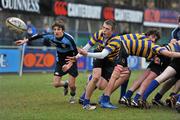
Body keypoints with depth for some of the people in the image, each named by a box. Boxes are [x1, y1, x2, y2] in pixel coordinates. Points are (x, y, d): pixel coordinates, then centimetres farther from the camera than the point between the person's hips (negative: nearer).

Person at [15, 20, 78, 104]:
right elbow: (39, 36, -3)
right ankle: (65, 84, 32)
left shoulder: (68, 39, -29)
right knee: (56, 84, -5)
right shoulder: (51, 36, -17)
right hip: (60, 61, 4)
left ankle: (73, 95, 32)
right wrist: (25, 40, -1)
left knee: (71, 85, -5)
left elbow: (75, 52, -21)